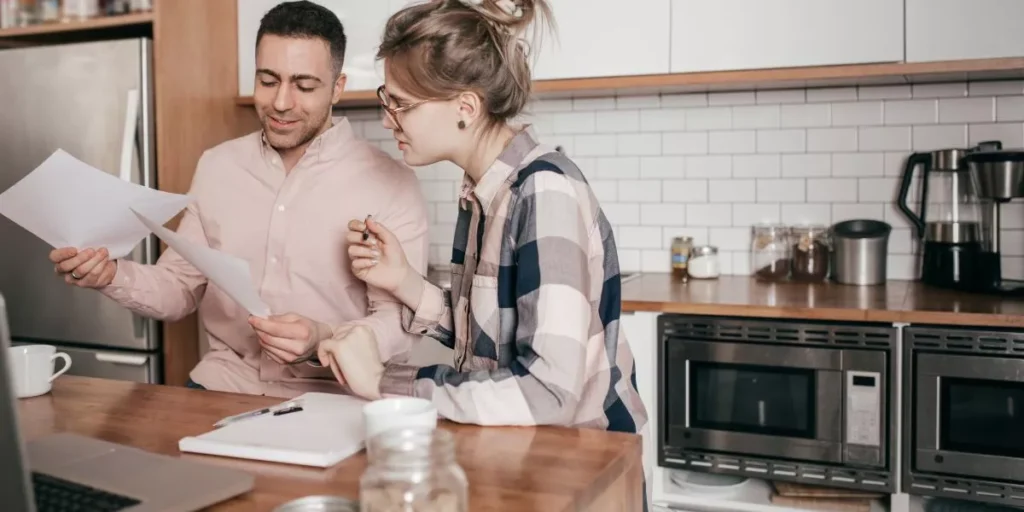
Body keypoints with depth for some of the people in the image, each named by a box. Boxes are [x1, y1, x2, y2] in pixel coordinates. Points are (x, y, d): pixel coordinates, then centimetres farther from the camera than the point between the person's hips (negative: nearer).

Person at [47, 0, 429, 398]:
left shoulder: (389, 185, -8)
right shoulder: (216, 166, 7)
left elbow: (399, 320, -10)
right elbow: (182, 287, 12)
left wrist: (323, 341, -28)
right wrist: (111, 276, -7)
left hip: (324, 401, -3)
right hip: (221, 385, 4)